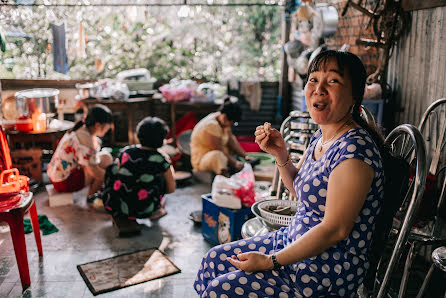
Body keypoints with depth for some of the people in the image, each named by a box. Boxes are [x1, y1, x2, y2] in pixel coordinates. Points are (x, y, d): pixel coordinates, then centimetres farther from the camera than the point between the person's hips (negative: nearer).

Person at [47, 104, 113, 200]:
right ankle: (91, 196, 1)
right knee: (106, 159, -14)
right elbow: (94, 172, -22)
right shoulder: (85, 138, -25)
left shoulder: (81, 130, 4)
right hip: (65, 183, -10)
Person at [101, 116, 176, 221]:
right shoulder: (160, 159, -2)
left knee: (113, 167, 24)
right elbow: (171, 188, 9)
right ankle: (154, 210, 19)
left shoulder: (126, 151, 6)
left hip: (113, 208, 3)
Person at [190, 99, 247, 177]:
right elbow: (219, 151, -26)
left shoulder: (224, 121, -1)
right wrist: (234, 163, -20)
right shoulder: (211, 126, -27)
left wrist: (245, 155, -3)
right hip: (201, 160, -10)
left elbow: (231, 141, 4)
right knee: (217, 155, -39)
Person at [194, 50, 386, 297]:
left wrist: (270, 261, -20)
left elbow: (335, 229, -26)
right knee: (215, 259, 11)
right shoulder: (321, 136, 2)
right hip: (295, 239, 9)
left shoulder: (353, 150, -26)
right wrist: (281, 155, -4)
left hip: (327, 274, -8)